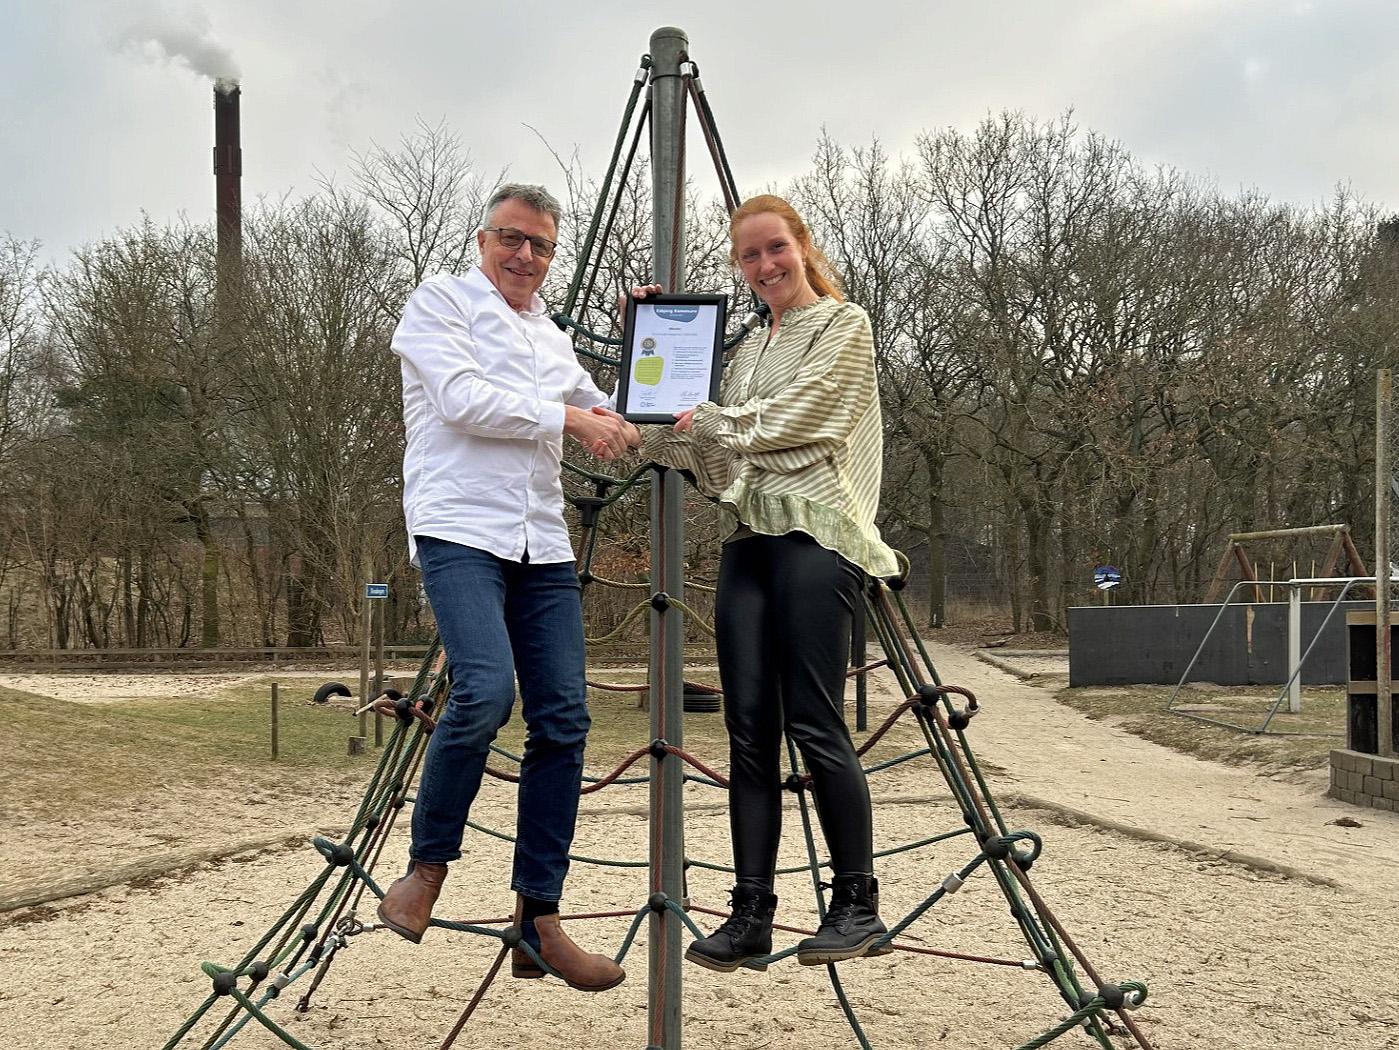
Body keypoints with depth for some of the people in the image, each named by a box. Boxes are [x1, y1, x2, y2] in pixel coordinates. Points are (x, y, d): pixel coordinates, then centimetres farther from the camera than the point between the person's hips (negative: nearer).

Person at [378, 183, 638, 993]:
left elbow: (612, 424, 33)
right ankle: (427, 868, -3)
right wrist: (569, 417, -7)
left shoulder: (551, 337, 24)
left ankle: (539, 920, 4)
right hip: (461, 531, -6)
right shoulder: (442, 301, 6)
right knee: (485, 690, -26)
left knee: (563, 720, -2)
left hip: (543, 546, 7)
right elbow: (464, 401, -10)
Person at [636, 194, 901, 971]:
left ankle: (859, 903, 3)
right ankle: (752, 911, 4)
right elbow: (701, 448, 19)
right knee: (750, 731, 1)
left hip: (816, 536, -7)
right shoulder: (749, 349, 24)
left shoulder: (844, 325, 5)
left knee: (815, 725, -10)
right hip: (747, 540, 7)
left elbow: (792, 417, -8)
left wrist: (709, 421, 1)